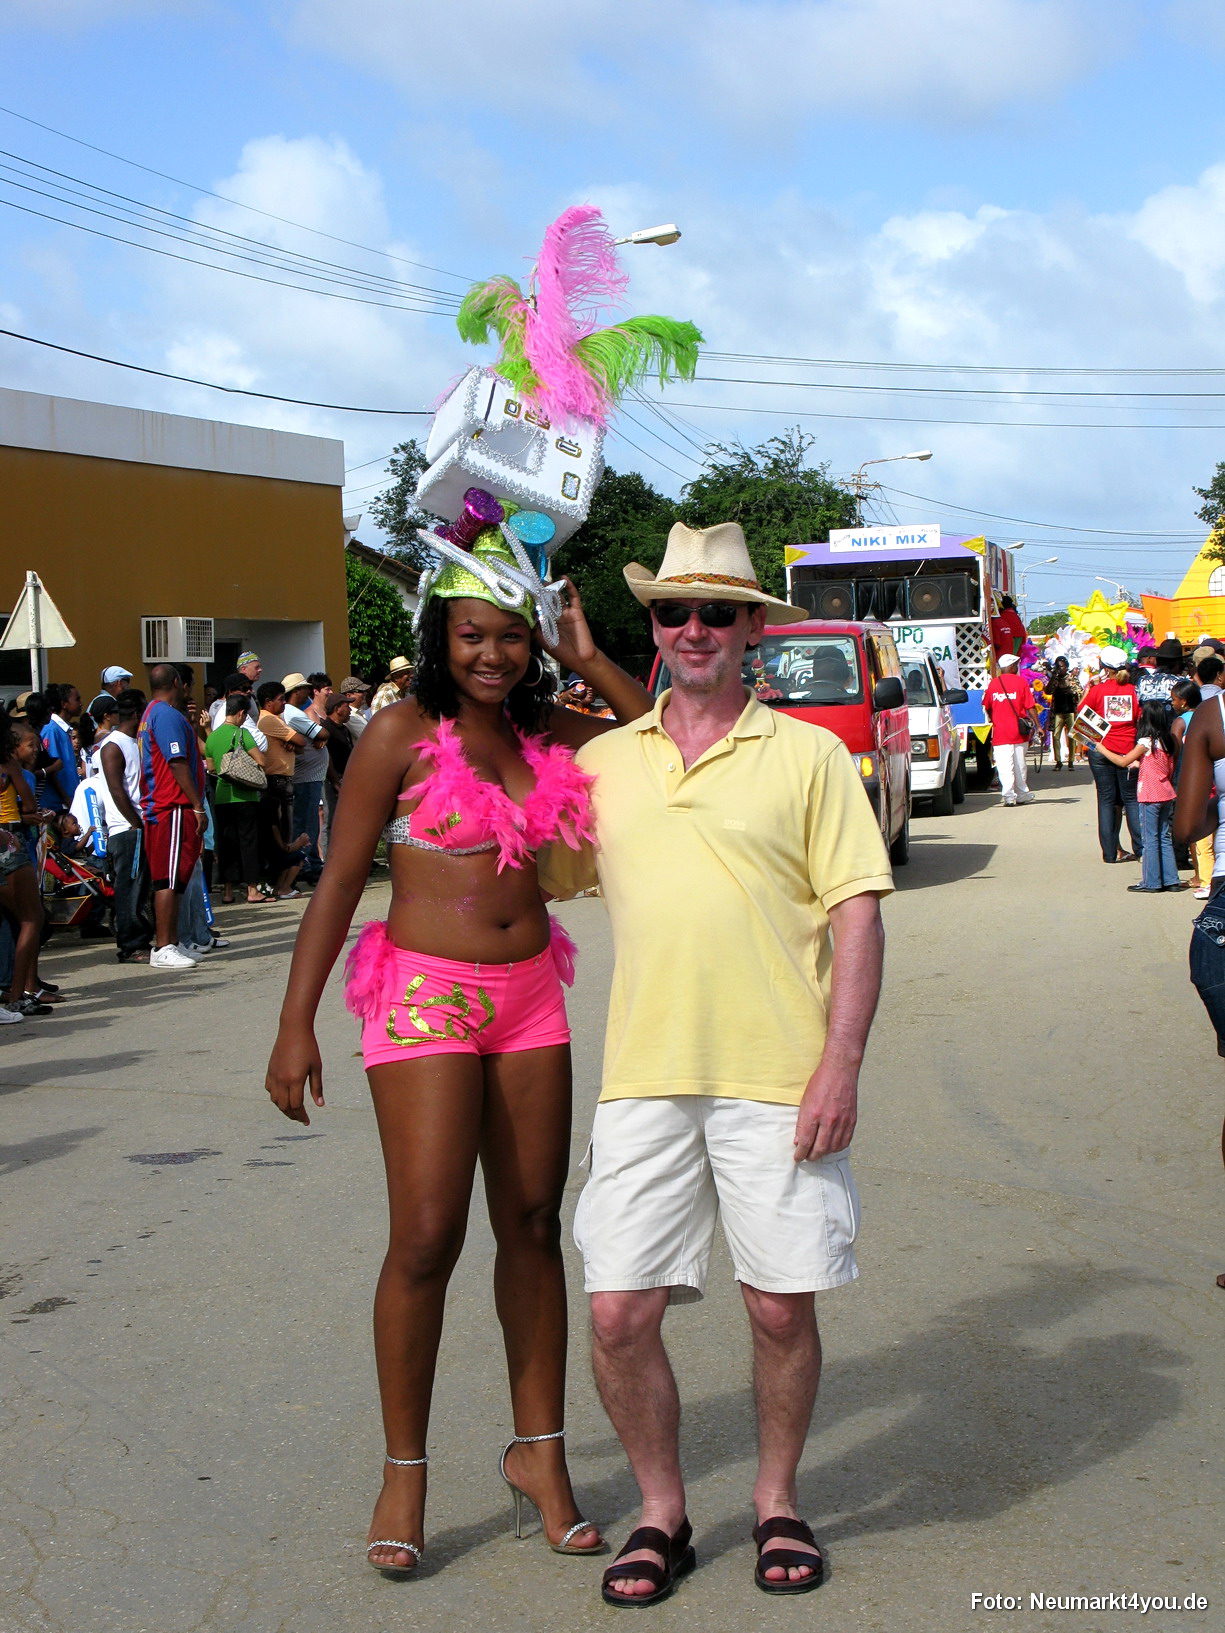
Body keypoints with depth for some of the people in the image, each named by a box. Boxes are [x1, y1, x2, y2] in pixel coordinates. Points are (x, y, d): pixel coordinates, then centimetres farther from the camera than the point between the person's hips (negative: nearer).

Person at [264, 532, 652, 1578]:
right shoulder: (404, 733, -7)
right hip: (425, 995, -5)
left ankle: (538, 1452, 22)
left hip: (529, 994, 5)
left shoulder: (548, 734, 7)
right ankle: (404, 1472, 9)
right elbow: (341, 879, -5)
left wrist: (590, 663, 1)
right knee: (426, 1237, -7)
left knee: (533, 1225, 9)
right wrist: (297, 1027, -8)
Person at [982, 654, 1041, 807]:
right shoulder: (1021, 682, -4)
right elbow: (1030, 707, -7)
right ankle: (1022, 795, 21)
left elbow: (986, 707, 12)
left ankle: (1008, 795, -13)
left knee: (1004, 765, -4)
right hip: (1018, 731, 0)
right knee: (1019, 765, 12)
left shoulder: (993, 683, 3)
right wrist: (1038, 725, -1)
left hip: (1000, 731, 0)